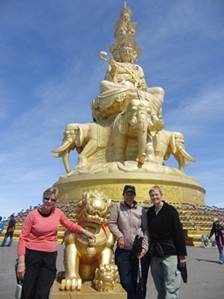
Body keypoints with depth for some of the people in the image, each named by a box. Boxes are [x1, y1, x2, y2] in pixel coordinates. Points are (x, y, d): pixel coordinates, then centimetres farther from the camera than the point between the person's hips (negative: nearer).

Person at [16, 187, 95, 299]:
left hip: (51, 256, 2)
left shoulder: (58, 212, -3)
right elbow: (23, 238, -9)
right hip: (32, 254, -2)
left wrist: (85, 231, 10)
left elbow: (70, 225, 14)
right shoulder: (33, 215, -12)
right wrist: (21, 262, -12)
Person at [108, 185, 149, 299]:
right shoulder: (117, 207, 0)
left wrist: (144, 247, -6)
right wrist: (119, 235, -15)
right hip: (123, 251, -1)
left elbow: (146, 230, 2)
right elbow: (112, 223, -3)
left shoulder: (141, 210, 2)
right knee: (126, 281, 6)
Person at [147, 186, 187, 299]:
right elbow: (149, 233, 9)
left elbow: (179, 233, -9)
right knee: (159, 287, 13)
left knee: (170, 287, 0)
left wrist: (182, 254, -9)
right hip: (155, 253, 5)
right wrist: (149, 250, 5)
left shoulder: (170, 210, -9)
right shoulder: (149, 212, 5)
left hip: (170, 253, -4)